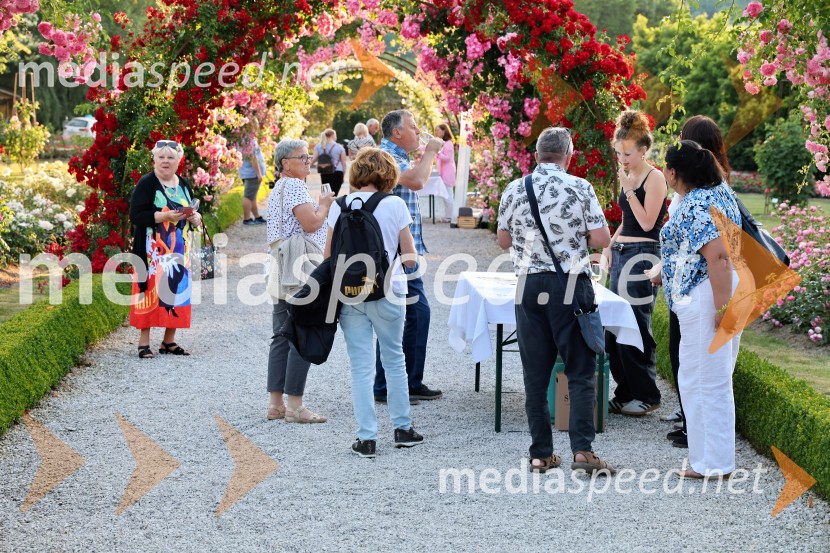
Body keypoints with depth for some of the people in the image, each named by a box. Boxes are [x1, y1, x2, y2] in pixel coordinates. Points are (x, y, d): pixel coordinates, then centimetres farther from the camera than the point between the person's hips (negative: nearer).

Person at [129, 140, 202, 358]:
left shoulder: (184, 185, 12)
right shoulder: (146, 184, -6)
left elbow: (193, 213, 20)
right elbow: (136, 215, -14)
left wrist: (195, 217, -4)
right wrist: (164, 216, -23)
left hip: (179, 251, 6)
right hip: (153, 251, -6)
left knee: (177, 290, 5)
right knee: (151, 290, -7)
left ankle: (169, 340, 14)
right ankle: (144, 342, -2)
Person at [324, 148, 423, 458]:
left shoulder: (340, 206, -2)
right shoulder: (395, 205, -6)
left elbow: (328, 257, -1)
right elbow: (411, 257, -2)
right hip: (387, 293, -1)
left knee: (361, 367, 5)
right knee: (394, 359, 16)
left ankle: (367, 438, 4)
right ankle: (402, 428, 24)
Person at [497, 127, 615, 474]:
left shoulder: (514, 190, 3)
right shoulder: (580, 188, -6)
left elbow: (504, 241, 13)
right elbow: (602, 239, -7)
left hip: (529, 286, 3)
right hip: (571, 286, -3)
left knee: (535, 374, 7)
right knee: (580, 371, 2)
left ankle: (541, 454, 9)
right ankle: (582, 449, -8)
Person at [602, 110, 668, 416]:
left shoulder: (654, 178, -10)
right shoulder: (628, 177, 15)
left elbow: (647, 223, -16)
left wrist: (629, 190, -16)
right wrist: (609, 247, 13)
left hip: (642, 256, -9)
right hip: (621, 254, 9)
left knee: (636, 327, -7)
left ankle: (646, 396, 3)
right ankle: (625, 393, 15)